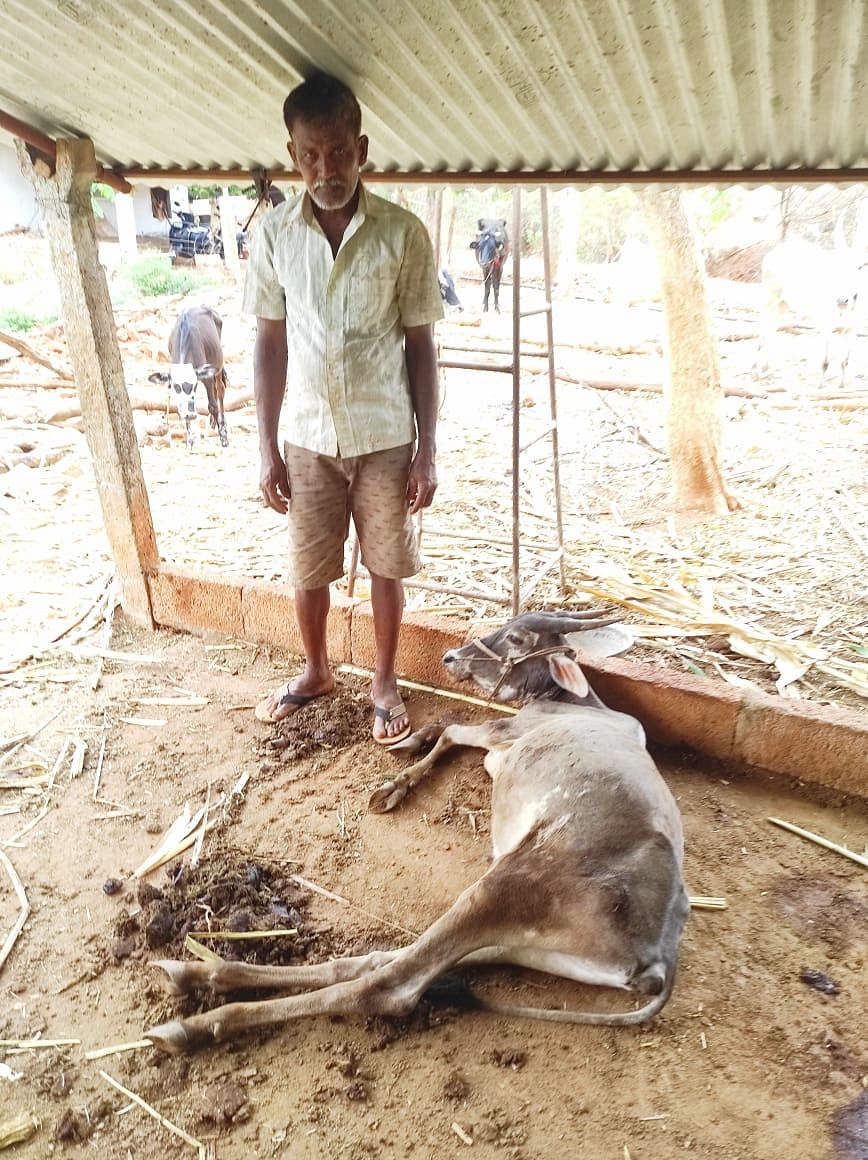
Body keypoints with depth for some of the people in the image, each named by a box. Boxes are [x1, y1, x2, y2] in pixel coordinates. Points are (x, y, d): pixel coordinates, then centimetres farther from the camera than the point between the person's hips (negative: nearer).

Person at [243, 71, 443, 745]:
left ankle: (385, 682, 33)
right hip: (309, 438, 2)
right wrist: (267, 448, 1)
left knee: (386, 567, 11)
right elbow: (271, 342, 3)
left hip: (386, 438, -2)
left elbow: (420, 345, -4)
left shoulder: (403, 234, -9)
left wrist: (426, 450, -6)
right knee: (307, 569, 14)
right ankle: (316, 672, 39)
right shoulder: (274, 234, -3)